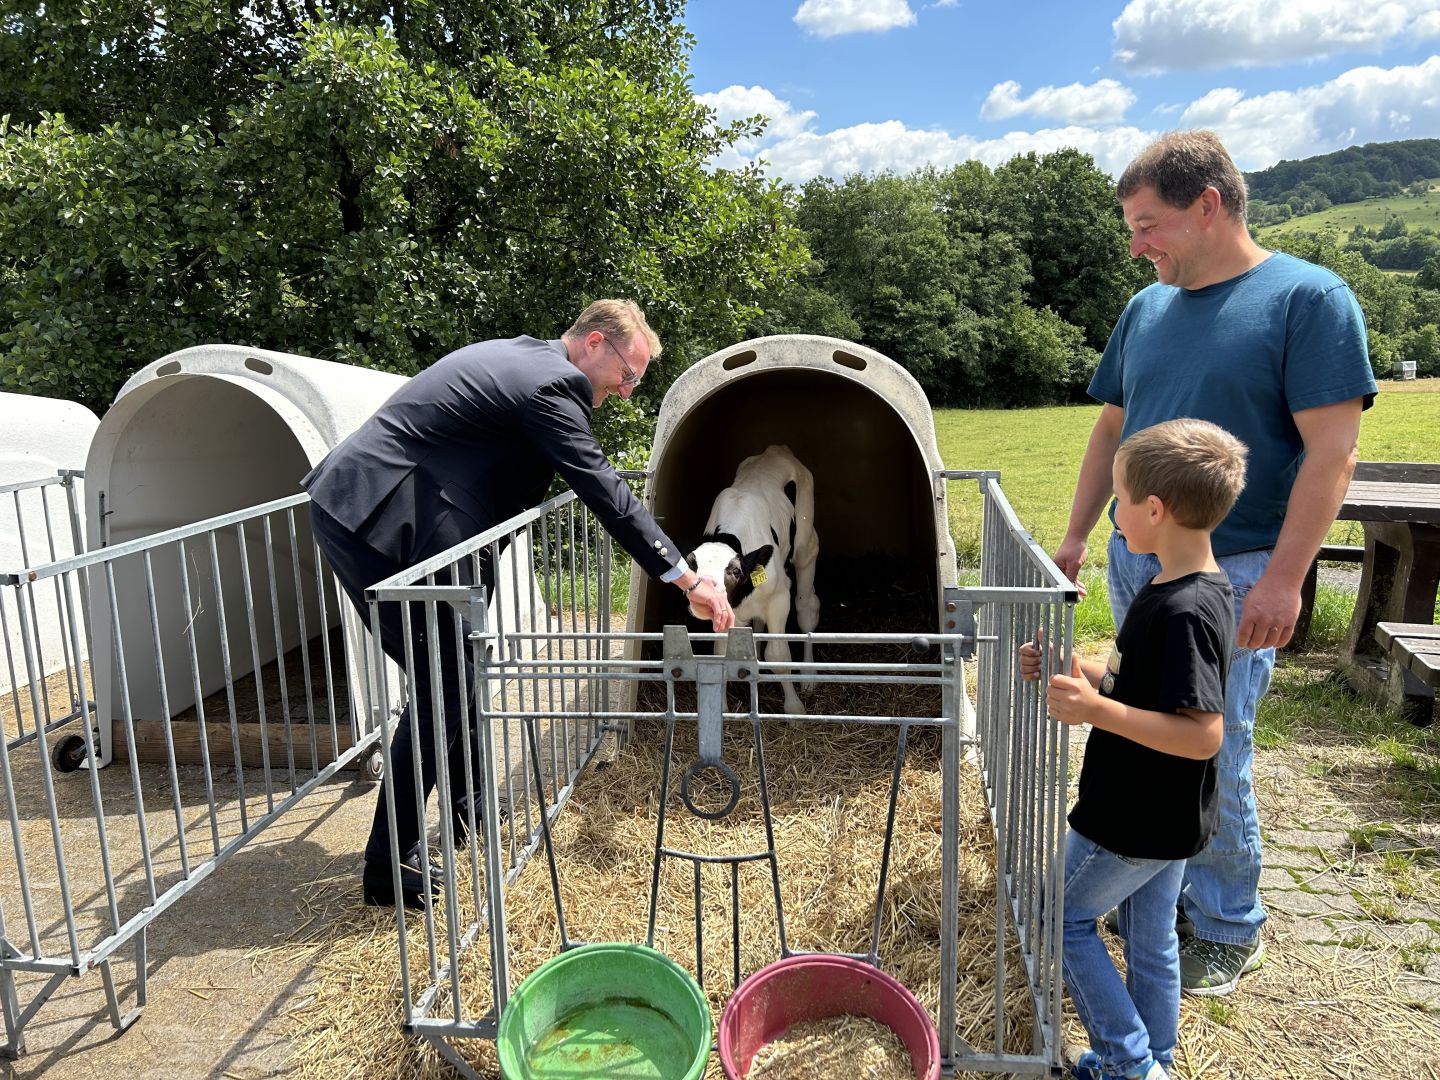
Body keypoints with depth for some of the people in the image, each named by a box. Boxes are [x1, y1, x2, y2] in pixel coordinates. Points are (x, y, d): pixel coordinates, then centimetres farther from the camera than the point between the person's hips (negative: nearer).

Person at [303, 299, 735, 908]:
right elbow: (607, 495, -17)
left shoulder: (525, 358, 16)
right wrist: (689, 581, -13)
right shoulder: (550, 384, -15)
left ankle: (465, 805, 35)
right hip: (374, 521, -10)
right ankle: (390, 865, 4)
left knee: (456, 668, 18)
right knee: (441, 687, -6)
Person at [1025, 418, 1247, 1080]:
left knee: (1063, 919, 7)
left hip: (1134, 821, -9)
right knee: (1151, 939, 21)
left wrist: (1097, 710, -34)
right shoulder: (1179, 589, 3)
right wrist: (1067, 669, 2)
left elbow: (1203, 734, -30)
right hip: (1163, 817, 9)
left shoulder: (1185, 613, -28)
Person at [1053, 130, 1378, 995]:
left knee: (1213, 760, 1)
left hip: (1230, 574, -6)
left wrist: (1285, 578, -19)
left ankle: (1230, 929, 22)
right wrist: (1078, 535, 12)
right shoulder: (1147, 309, 9)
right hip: (1138, 562, 6)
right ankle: (1169, 886, 34)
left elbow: (1333, 449, -14)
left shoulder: (1308, 298, -10)